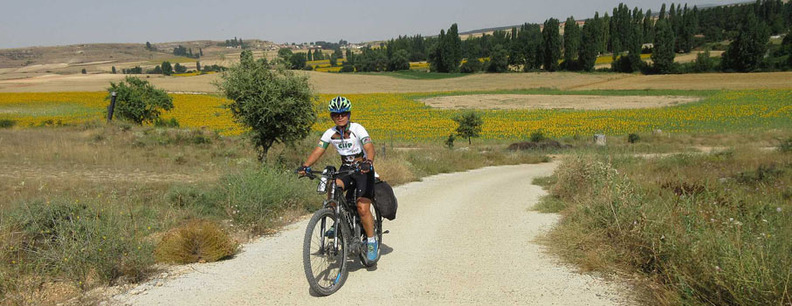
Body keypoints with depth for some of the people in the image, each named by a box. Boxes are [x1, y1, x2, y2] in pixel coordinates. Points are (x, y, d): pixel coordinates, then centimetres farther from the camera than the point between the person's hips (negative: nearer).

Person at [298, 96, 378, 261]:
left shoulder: (357, 129, -19)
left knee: (363, 208, -16)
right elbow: (317, 151, -14)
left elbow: (369, 147, -33)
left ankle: (372, 242, 5)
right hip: (345, 168, 4)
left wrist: (368, 162, -54)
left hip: (363, 169, -4)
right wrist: (305, 166, -32)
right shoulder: (330, 133, -6)